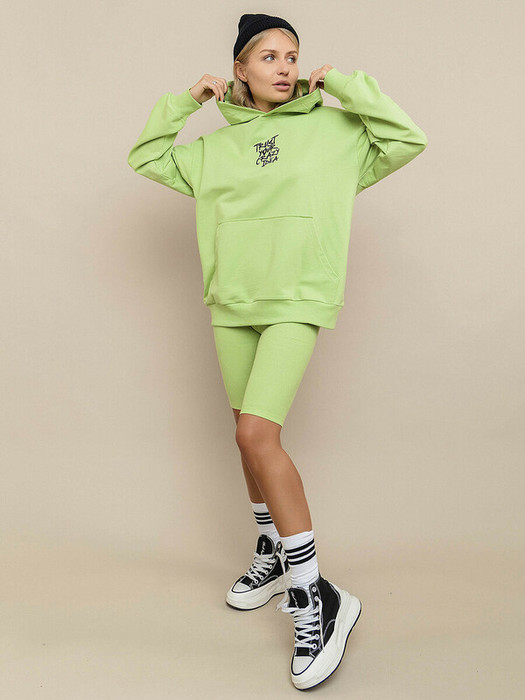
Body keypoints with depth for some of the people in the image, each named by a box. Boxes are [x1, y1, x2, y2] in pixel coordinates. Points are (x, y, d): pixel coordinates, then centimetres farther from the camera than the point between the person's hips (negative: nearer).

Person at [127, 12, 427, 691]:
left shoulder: (332, 130, 2)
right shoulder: (215, 145, 12)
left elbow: (408, 139, -5)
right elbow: (145, 158, 19)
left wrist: (341, 83, -5)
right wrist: (185, 100, 8)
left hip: (298, 302, -5)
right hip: (231, 304, 5)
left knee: (257, 433, -19)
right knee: (250, 435, 12)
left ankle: (316, 595, -9)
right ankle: (273, 553, 33)